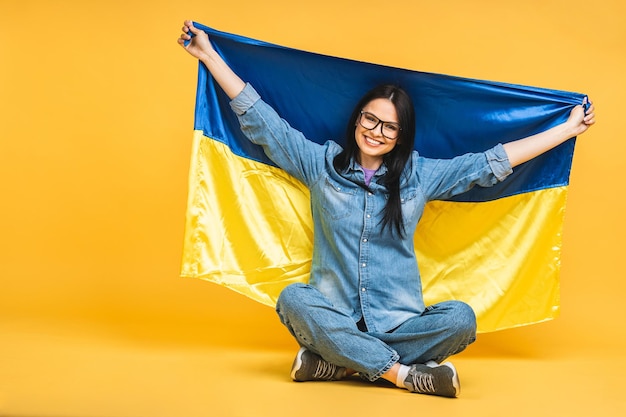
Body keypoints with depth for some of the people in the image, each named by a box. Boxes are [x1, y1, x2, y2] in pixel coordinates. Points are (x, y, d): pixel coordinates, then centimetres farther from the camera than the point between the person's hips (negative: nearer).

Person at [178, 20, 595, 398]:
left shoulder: (420, 175, 8)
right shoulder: (321, 163, 7)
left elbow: (494, 161, 10)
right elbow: (261, 120, 7)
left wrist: (571, 127, 12)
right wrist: (210, 55, 7)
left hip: (399, 322, 1)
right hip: (334, 317, 0)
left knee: (461, 319, -27)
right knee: (293, 299, -33)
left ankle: (341, 362, -19)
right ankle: (402, 372, -26)